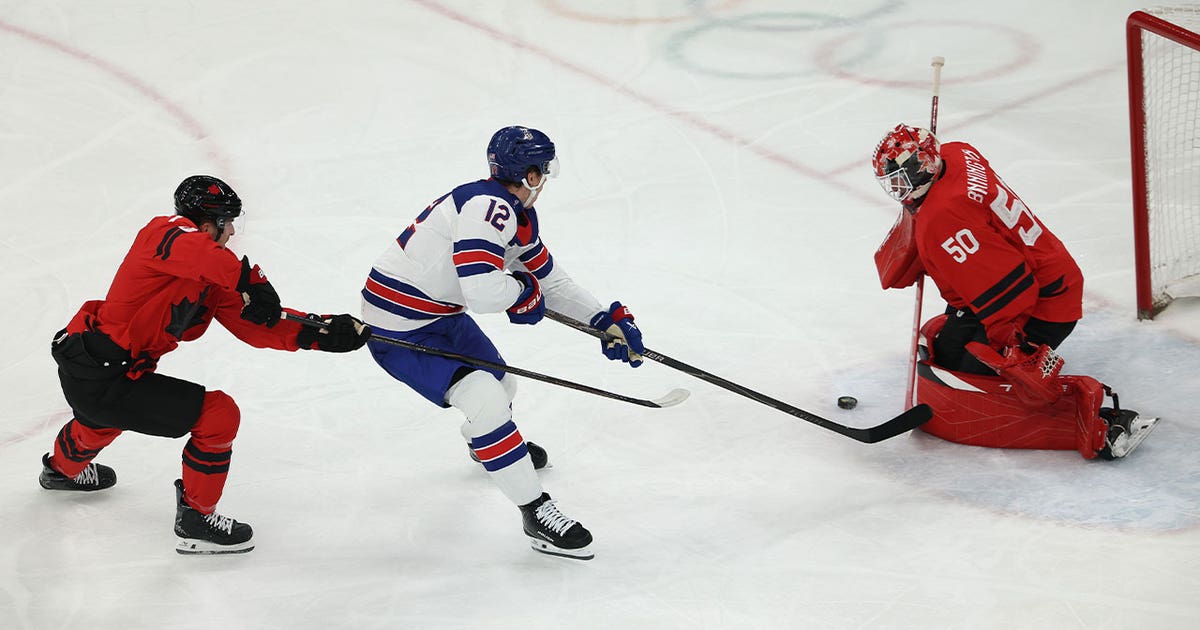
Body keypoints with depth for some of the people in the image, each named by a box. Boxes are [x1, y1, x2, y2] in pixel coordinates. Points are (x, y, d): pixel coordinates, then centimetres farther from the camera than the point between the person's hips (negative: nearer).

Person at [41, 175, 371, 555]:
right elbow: (192, 252, -40)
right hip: (104, 378, -11)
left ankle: (63, 468, 76)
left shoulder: (211, 281, 10)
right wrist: (251, 283, -40)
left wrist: (322, 332, -4)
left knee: (103, 414, 44)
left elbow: (257, 328, 4)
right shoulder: (168, 232, -14)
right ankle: (195, 520, 3)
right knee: (219, 414, -11)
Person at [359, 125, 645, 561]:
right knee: (486, 401, -20)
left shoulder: (518, 215, 6)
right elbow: (483, 290, -36)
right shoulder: (489, 207, -27)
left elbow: (549, 280, 16)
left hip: (440, 313, 10)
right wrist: (522, 290, -15)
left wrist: (606, 320, 9)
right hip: (398, 327, -10)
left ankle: (486, 446, 60)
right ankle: (536, 513, -10)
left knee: (499, 382, 26)